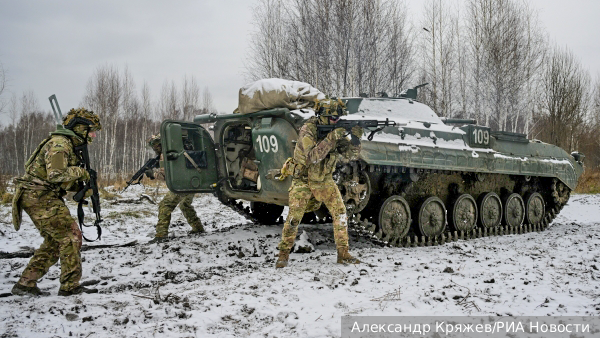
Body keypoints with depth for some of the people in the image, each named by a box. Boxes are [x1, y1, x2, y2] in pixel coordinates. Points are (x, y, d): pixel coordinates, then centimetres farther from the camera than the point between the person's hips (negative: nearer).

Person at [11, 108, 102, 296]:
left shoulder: (69, 145, 17)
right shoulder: (59, 143, -15)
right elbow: (55, 175, -27)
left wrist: (80, 186, 4)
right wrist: (79, 172, -13)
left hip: (45, 197, 10)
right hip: (39, 197, -10)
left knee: (54, 242, 12)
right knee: (71, 235, -10)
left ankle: (26, 284, 16)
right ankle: (70, 286, -5)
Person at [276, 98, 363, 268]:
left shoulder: (334, 130, -4)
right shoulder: (308, 130, -20)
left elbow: (350, 155, -6)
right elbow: (313, 157, -33)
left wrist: (355, 139, -24)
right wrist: (331, 138, -37)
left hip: (324, 179, 5)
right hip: (303, 179, -5)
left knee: (340, 213, -6)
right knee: (294, 217, -7)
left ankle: (343, 253, 4)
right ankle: (284, 254, 12)